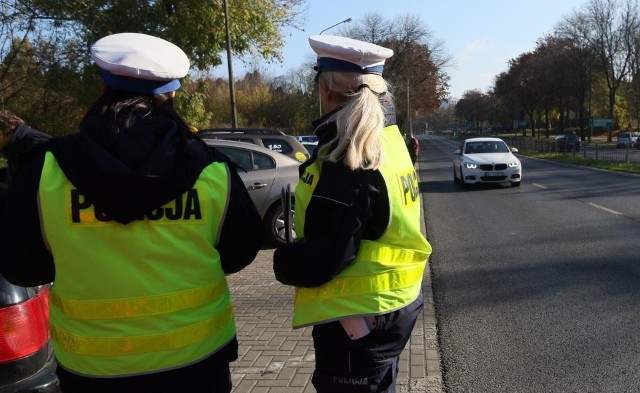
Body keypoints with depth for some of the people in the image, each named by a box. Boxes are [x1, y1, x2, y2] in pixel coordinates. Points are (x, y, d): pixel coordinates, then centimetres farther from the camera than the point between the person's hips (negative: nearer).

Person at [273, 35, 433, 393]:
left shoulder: (348, 162, -25)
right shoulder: (389, 141, 5)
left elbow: (323, 260, -26)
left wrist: (284, 262, -8)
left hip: (356, 319, -9)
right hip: (393, 304, 9)